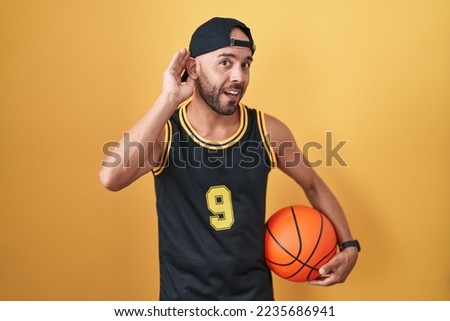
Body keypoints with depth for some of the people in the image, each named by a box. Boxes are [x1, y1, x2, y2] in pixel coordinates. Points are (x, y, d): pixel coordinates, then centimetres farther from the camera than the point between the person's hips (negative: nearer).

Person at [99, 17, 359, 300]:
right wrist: (169, 98, -30)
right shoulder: (164, 131, -15)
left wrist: (349, 245, -3)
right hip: (183, 293, -1)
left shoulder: (269, 131, -11)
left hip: (254, 291, 1)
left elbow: (314, 185, 5)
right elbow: (111, 178, -33)